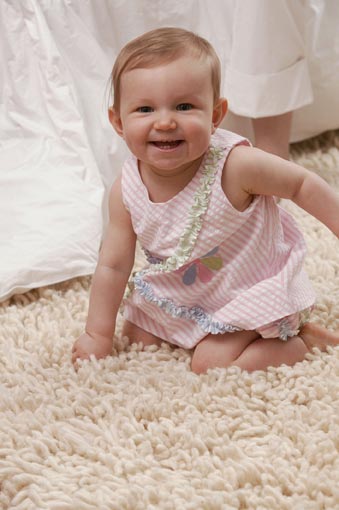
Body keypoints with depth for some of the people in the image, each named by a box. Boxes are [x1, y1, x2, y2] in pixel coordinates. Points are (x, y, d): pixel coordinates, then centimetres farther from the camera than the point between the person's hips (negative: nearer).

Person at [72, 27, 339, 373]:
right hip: (178, 297, 6)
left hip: (250, 290, -5)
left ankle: (303, 339, 3)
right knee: (137, 339, 8)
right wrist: (98, 335, -4)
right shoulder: (126, 192, -19)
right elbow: (113, 266, -8)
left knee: (212, 363, -16)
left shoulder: (234, 166, -32)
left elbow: (302, 184, -15)